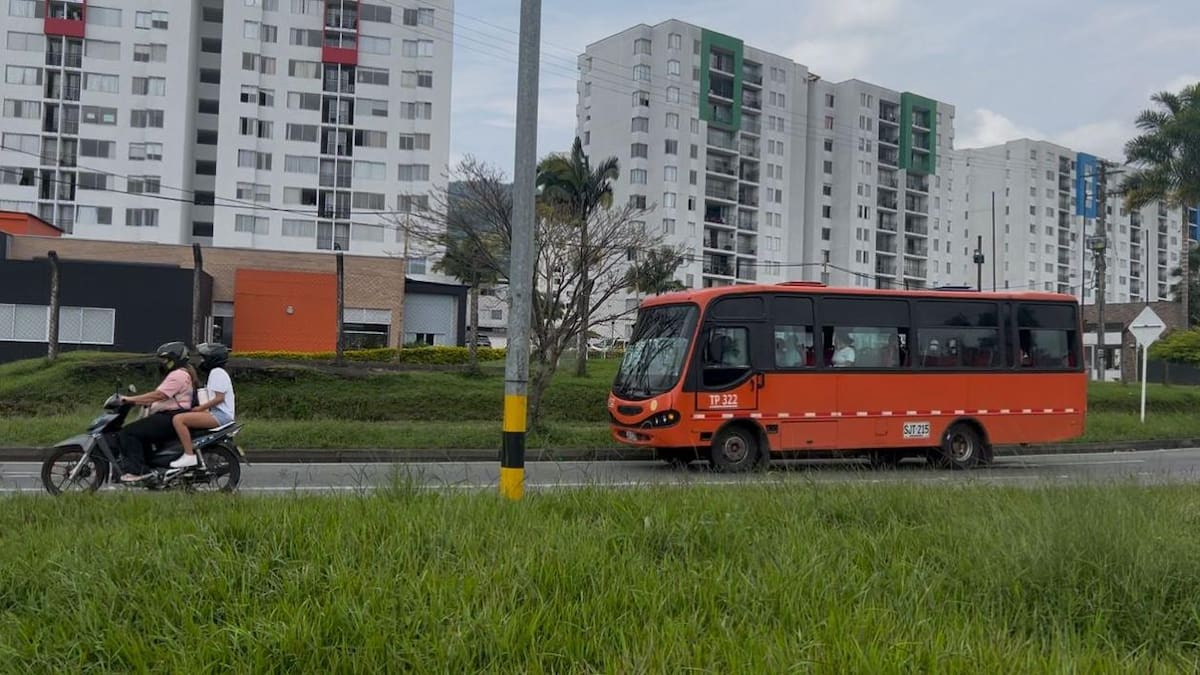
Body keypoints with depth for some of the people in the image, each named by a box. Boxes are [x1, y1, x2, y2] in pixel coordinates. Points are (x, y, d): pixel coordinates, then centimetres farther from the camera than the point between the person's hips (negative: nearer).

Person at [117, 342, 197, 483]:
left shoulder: (178, 375, -12)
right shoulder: (177, 374, 24)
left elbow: (158, 395, -20)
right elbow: (160, 397, 21)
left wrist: (131, 399, -17)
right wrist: (134, 400, 15)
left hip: (171, 418, -11)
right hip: (167, 415, 11)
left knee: (129, 432, -14)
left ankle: (136, 471, -17)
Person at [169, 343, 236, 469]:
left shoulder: (217, 372, -8)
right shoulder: (214, 372, 25)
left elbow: (219, 398, -18)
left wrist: (200, 408, -15)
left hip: (220, 415, -11)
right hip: (216, 413, 11)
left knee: (178, 419, -22)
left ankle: (189, 456, -24)